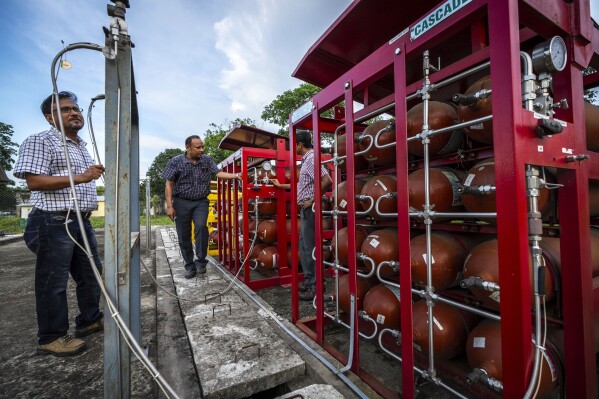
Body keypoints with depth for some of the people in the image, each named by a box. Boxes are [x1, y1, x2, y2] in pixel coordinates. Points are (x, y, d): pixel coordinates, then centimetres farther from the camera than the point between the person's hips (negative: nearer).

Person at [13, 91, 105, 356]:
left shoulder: (82, 146, 19)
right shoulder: (40, 142, -8)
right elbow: (34, 181, -18)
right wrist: (80, 178, -24)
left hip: (82, 221, 9)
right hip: (54, 223, -8)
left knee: (91, 274, 15)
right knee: (53, 281, 2)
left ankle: (89, 320, 32)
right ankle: (51, 338, 19)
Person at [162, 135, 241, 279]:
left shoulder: (207, 160, 0)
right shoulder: (176, 161, -6)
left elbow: (218, 173, -5)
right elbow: (169, 184, -4)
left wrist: (236, 175, -21)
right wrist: (169, 206, -9)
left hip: (201, 202, 0)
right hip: (181, 202, 0)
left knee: (201, 227, -22)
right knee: (184, 236, 4)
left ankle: (201, 261, -6)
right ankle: (189, 265, 20)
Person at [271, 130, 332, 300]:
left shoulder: (311, 159, -14)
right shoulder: (306, 160, 16)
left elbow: (327, 181, -26)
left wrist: (312, 200, -20)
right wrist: (280, 185, 32)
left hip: (309, 209, -10)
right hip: (305, 209, 10)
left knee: (310, 247, -4)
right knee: (304, 245, 16)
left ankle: (315, 287, 8)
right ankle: (308, 281, 28)